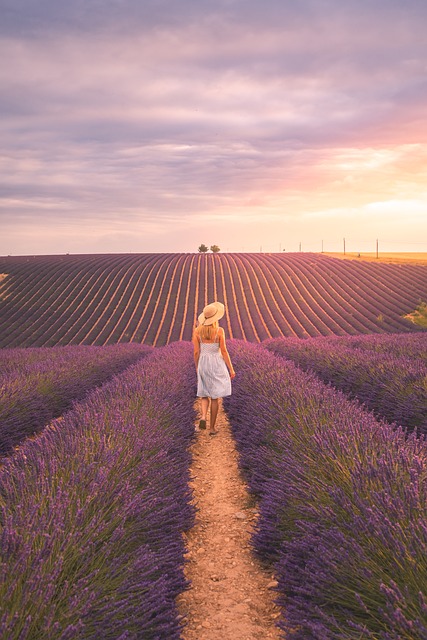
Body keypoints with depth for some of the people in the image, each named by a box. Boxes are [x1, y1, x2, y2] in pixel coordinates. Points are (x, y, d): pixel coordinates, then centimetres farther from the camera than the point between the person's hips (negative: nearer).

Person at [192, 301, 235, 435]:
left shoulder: (197, 330, -4)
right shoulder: (219, 330, -11)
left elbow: (196, 352, -2)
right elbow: (224, 351, -10)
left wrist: (197, 369, 12)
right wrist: (231, 369, -2)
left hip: (203, 364, 2)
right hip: (216, 365, -2)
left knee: (204, 395, 18)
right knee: (215, 397, 8)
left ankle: (203, 417, -9)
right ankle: (212, 428, 10)